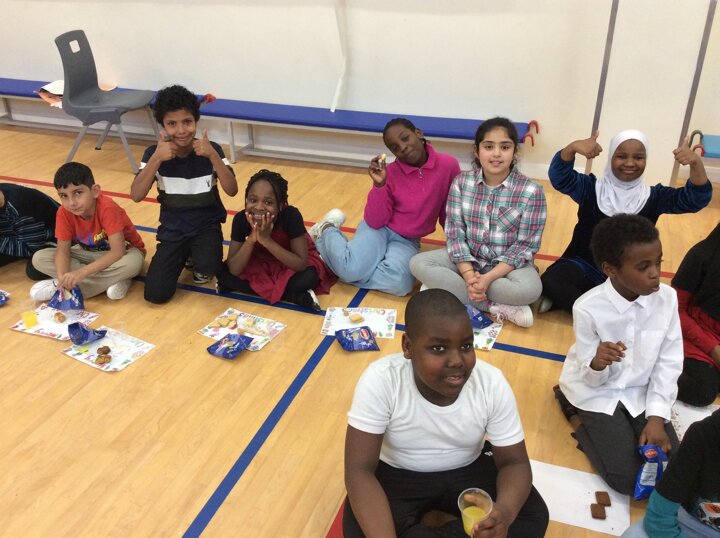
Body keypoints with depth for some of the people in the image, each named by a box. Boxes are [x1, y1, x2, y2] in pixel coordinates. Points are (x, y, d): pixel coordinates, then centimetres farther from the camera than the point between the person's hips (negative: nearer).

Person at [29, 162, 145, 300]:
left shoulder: (107, 208, -31)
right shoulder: (64, 212, -17)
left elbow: (117, 252, -35)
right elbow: (63, 250, -16)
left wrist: (81, 272, -42)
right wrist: (62, 277, -36)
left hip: (121, 252, -4)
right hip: (90, 254, 4)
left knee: (133, 261, -40)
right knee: (39, 258, -16)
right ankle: (110, 280, -23)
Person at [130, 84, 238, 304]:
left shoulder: (211, 150, -11)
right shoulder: (154, 153, -8)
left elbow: (232, 190, -21)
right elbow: (136, 195, -20)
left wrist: (212, 155, -31)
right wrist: (157, 158, -29)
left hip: (206, 226, -1)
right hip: (172, 229, 2)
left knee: (207, 267, -33)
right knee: (155, 294, -11)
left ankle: (198, 262, 7)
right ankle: (184, 256, 19)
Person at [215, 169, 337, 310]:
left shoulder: (291, 215, -31)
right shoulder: (241, 219, -24)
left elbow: (301, 264, -33)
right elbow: (233, 270, -25)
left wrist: (266, 239, -40)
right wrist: (251, 238, -39)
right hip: (260, 263, 4)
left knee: (309, 277, -34)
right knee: (223, 273, -21)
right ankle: (296, 296, -20)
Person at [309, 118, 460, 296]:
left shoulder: (448, 165, -10)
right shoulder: (390, 173, -13)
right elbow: (375, 221, -13)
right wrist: (379, 185, -25)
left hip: (407, 241, 2)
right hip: (380, 229, -1)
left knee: (399, 283, -31)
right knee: (352, 269, -29)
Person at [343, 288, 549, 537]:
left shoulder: (492, 384, -20)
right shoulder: (380, 380, -28)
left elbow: (514, 463, -12)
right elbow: (359, 470, -26)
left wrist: (505, 512, -36)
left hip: (469, 471, 3)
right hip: (398, 475, -2)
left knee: (534, 516, -18)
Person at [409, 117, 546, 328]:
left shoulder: (530, 191, -14)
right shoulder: (461, 182, -7)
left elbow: (525, 246, -14)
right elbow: (455, 233, -8)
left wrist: (488, 277, -25)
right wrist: (469, 275, -22)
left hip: (508, 264, -3)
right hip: (467, 259, 4)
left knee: (530, 289, -34)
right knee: (418, 264, -21)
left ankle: (447, 286, -19)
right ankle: (497, 307, -21)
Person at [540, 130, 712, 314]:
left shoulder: (653, 197, 0)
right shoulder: (591, 189, -4)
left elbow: (697, 199, -10)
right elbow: (559, 177, -20)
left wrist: (696, 163, -29)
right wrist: (572, 147, -40)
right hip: (584, 267, -2)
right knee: (550, 281, -31)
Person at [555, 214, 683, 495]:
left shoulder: (667, 298, -14)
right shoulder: (588, 308, -24)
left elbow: (669, 363, -6)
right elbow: (592, 378, -16)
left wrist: (657, 416, -13)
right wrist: (596, 364, -41)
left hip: (641, 393, 4)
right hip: (597, 394, -4)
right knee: (626, 477, -13)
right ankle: (578, 417, 11)